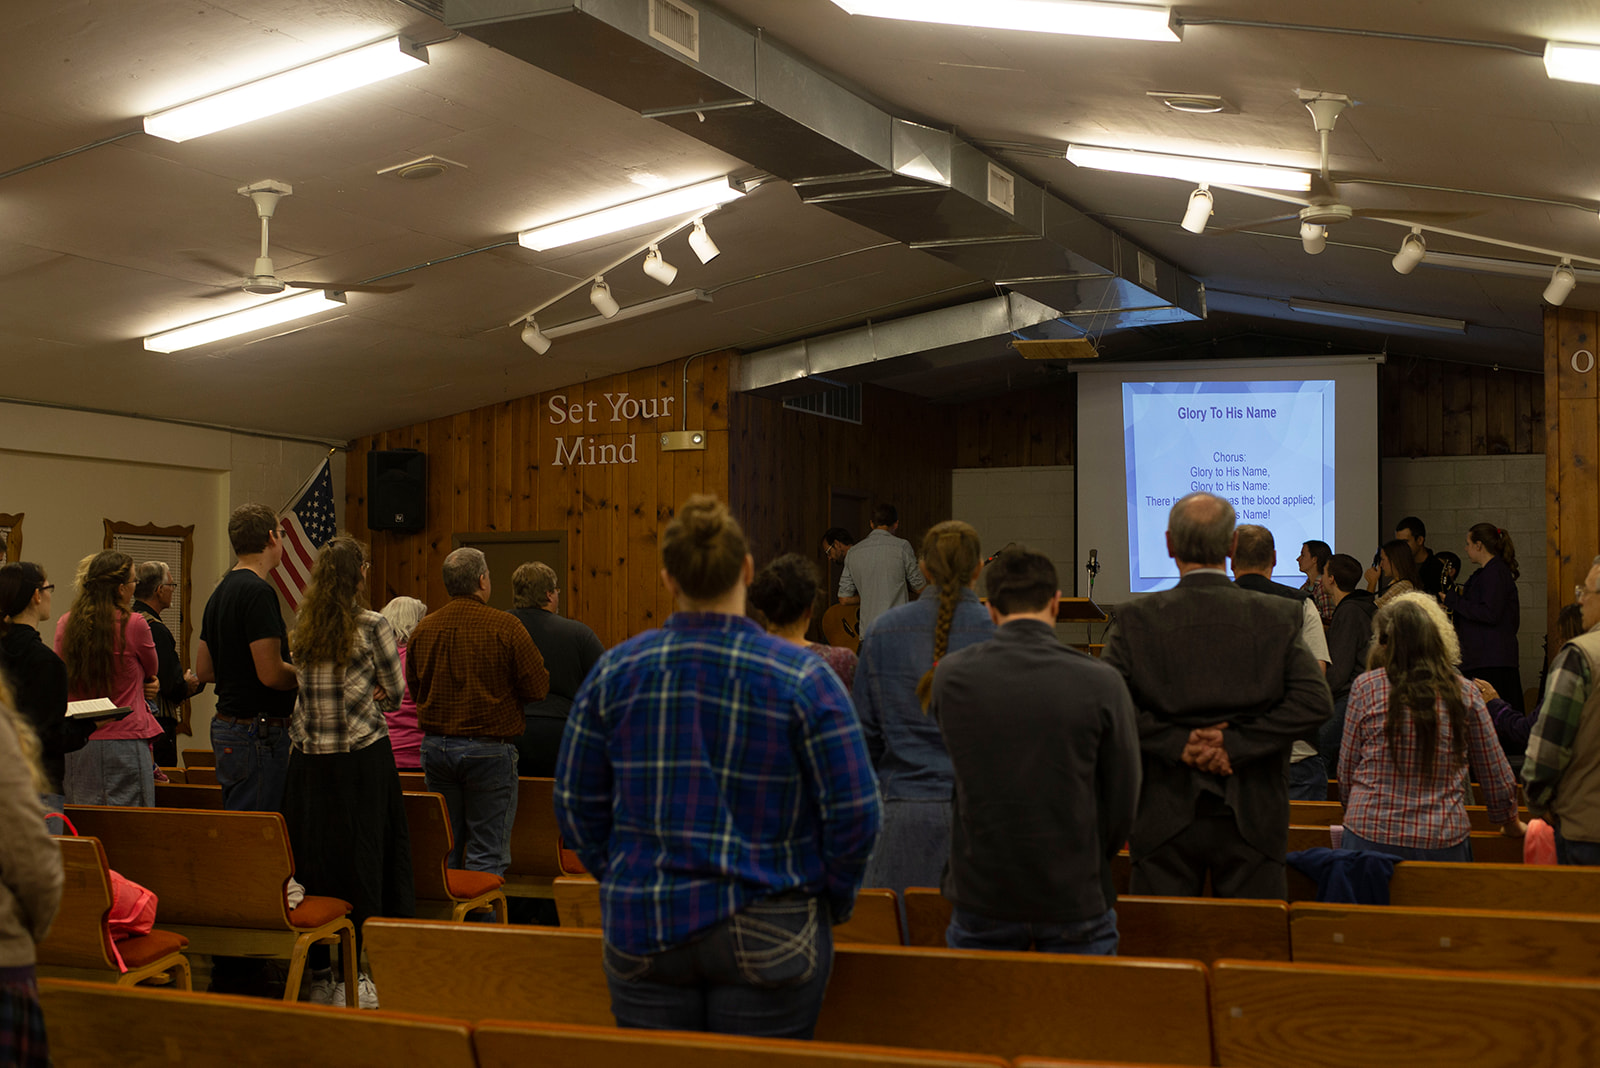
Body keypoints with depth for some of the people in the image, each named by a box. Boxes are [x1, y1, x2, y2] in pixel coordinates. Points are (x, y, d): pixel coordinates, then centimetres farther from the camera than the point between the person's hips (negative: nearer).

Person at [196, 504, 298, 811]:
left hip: (226, 725, 10)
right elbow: (271, 674, -23)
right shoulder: (258, 592, -17)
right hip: (258, 732, -10)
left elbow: (203, 670, 18)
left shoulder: (220, 592, 13)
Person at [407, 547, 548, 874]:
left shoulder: (424, 628, 3)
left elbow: (413, 688, 14)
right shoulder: (505, 627, -11)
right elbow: (538, 688, -9)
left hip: (436, 746, 5)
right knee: (487, 853, 0)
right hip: (489, 747, -5)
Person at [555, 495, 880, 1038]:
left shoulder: (615, 670, -1)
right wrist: (832, 902, 5)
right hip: (765, 936, -2)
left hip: (644, 931, 3)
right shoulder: (802, 677, -9)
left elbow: (575, 801, 5)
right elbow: (855, 811, -11)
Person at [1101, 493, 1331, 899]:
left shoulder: (1135, 619, -4)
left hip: (1165, 821, 0)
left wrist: (1177, 742, -10)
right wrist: (1237, 743, -10)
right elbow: (1315, 701, -10)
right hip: (1251, 818, 0)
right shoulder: (1278, 617, -1)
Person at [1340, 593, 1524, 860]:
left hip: (1371, 836, -1)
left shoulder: (1366, 687, -2)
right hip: (1443, 842, 1)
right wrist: (1511, 823, 28)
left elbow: (1346, 771, 5)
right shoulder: (1464, 693, 2)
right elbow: (1495, 775, 10)